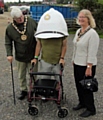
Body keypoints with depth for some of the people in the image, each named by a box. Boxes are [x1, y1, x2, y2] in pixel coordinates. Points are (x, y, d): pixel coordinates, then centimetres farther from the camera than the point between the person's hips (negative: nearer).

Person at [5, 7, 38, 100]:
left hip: (32, 56, -1)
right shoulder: (10, 28, -7)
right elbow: (8, 43, 2)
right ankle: (23, 90, 38)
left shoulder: (32, 22, -12)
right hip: (20, 57, 2)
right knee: (21, 76, 17)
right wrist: (9, 54, -11)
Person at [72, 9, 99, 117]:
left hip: (86, 65, -8)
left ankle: (90, 109, 20)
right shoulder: (78, 31, 8)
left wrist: (89, 68, -20)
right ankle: (82, 103, 37)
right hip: (77, 64, 8)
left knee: (86, 87, 3)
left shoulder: (92, 33, -17)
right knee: (78, 85, 17)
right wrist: (73, 60, 19)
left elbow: (92, 53, -19)